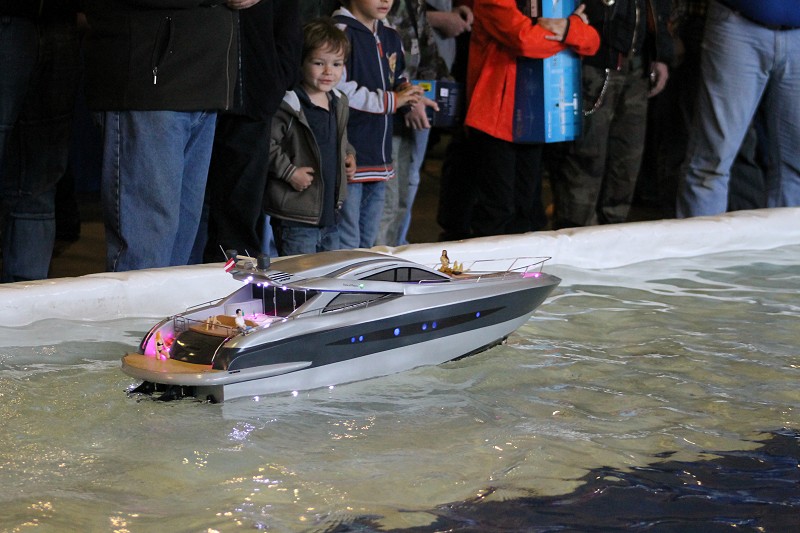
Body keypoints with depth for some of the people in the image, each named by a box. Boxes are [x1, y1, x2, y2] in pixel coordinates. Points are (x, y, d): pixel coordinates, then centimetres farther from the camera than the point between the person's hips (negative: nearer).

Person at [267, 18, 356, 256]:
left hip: (330, 213, 8)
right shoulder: (288, 106, -16)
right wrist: (290, 172, -19)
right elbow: (266, 144, -17)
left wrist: (348, 154, 13)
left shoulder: (339, 103, 11)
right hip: (296, 218, -8)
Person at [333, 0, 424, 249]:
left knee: (366, 244, 16)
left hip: (379, 159, 9)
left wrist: (406, 90, 5)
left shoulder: (390, 37, 15)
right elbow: (338, 91, -22)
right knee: (346, 247, -6)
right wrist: (390, 100, -15)